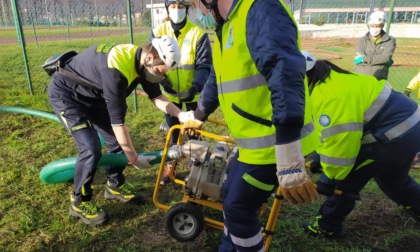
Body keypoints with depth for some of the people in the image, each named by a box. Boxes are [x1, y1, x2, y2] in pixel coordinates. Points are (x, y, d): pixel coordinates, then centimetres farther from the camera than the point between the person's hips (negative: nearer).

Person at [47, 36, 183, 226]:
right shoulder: (116, 68, -38)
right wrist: (133, 158, -25)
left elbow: (157, 98, -1)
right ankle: (79, 201, 7)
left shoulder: (141, 61, -12)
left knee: (117, 140, 5)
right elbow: (117, 120, -35)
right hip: (65, 94, -8)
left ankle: (115, 186, 26)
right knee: (91, 148, -17)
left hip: (92, 94, 8)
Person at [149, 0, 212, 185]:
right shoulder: (158, 33, -3)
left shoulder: (198, 33, -11)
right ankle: (170, 166, 31)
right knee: (172, 132, 14)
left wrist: (196, 86, -27)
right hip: (170, 93, 2)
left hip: (193, 93, -2)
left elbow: (204, 65, -12)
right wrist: (162, 79, -16)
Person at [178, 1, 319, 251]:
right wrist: (197, 118, 40)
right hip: (254, 140, 9)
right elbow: (216, 80, 27)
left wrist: (291, 165, -37)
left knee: (239, 209, 5)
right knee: (232, 200, 22)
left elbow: (286, 77, -33)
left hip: (274, 143, -9)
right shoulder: (228, 26, 14)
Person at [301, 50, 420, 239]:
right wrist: (320, 157, 12)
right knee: (391, 178, 32)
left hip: (393, 134, -10)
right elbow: (332, 130, 12)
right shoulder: (329, 81, 6)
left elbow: (339, 140, -28)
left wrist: (329, 177, -15)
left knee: (346, 179, -1)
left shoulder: (328, 93, -27)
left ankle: (328, 226, 13)